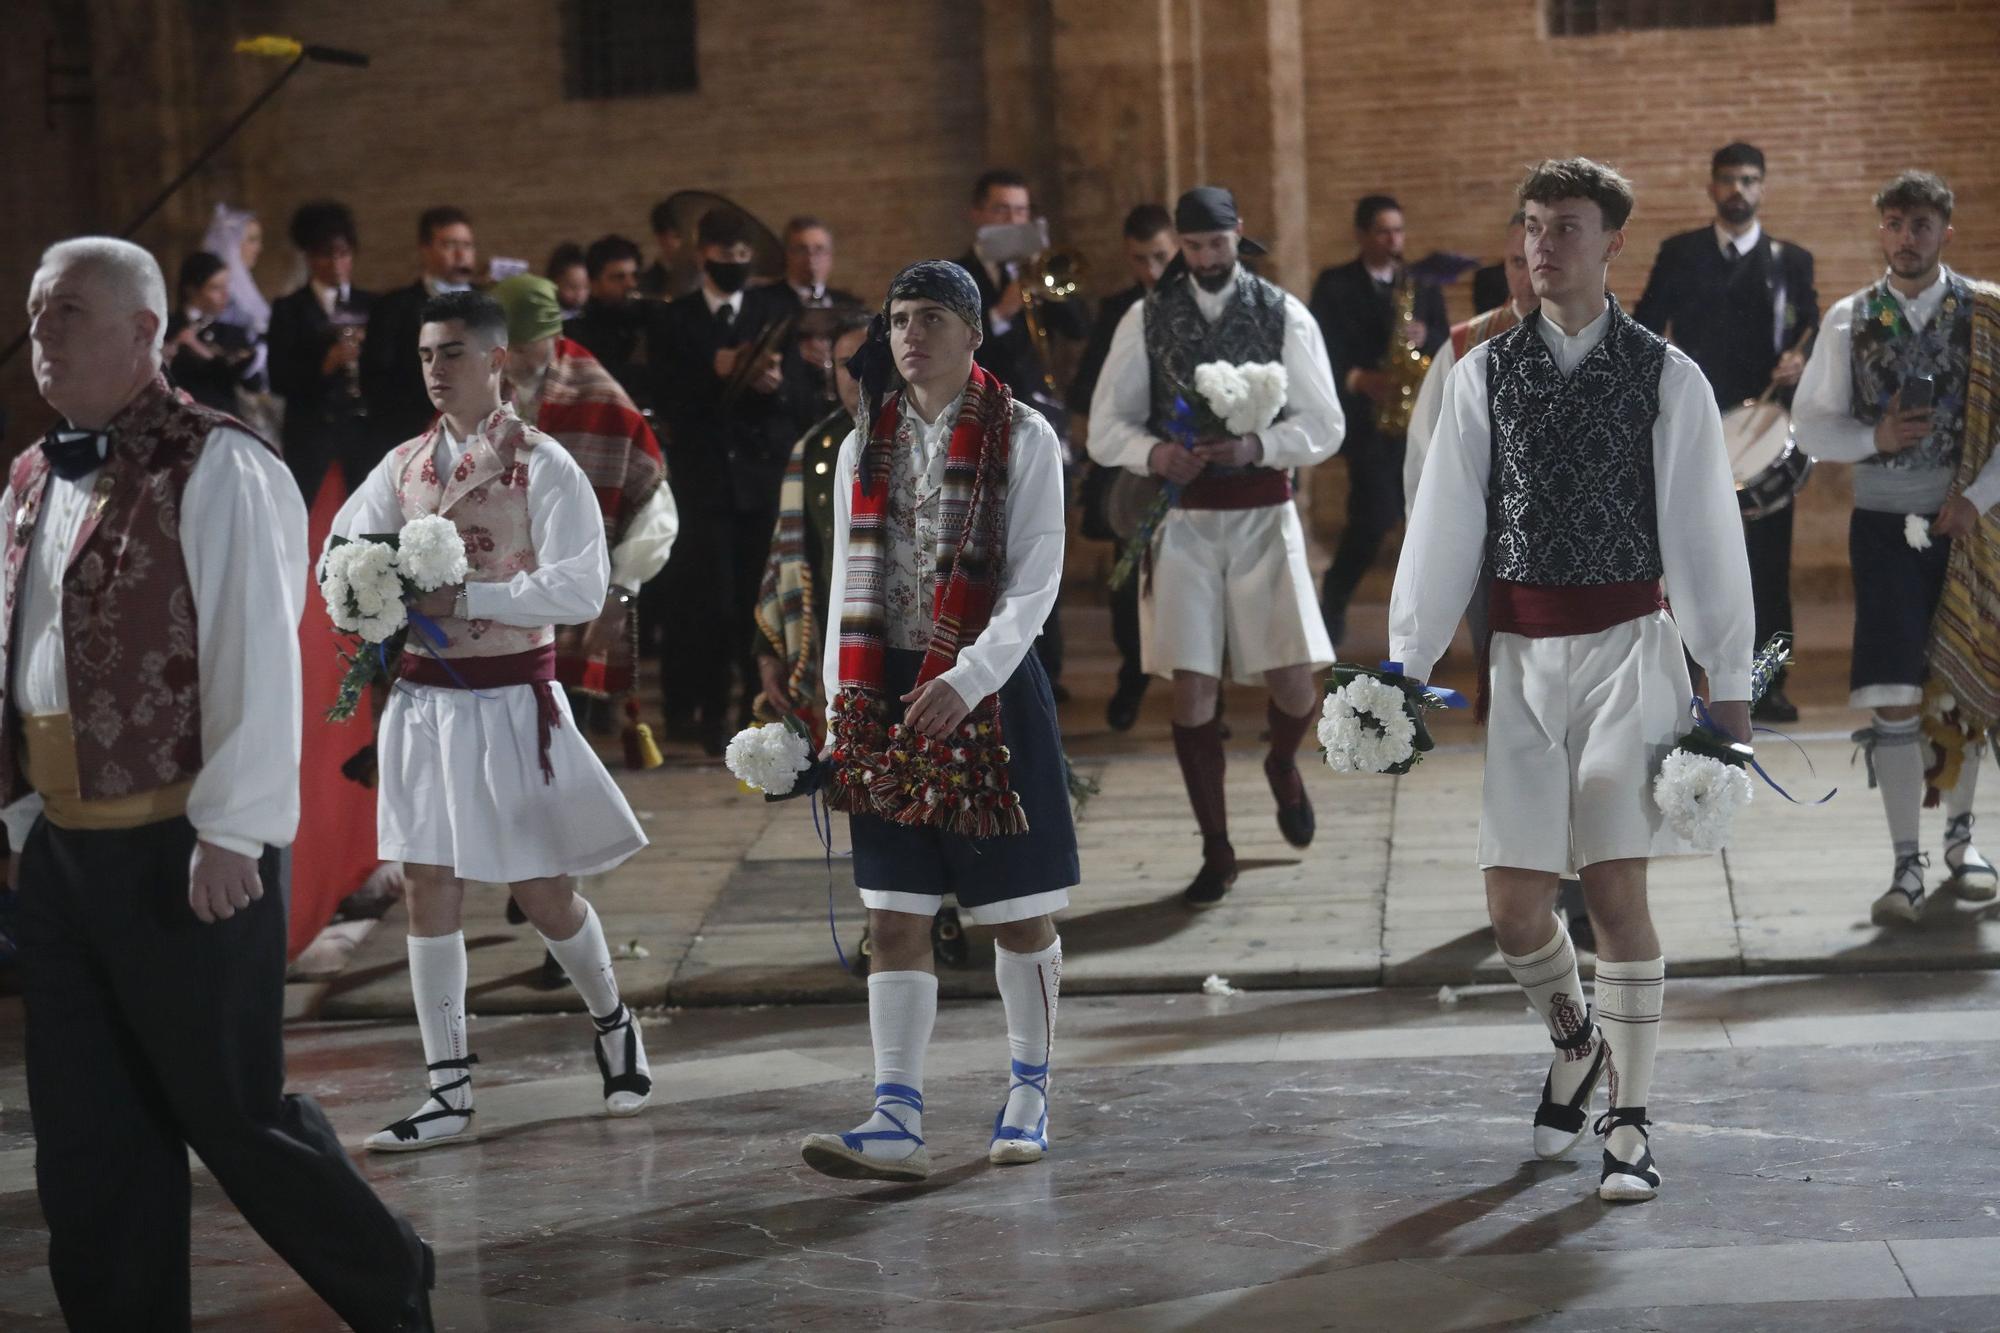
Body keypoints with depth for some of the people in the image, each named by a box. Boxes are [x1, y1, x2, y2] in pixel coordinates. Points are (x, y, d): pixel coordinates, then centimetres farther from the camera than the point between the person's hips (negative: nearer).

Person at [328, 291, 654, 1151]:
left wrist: (464, 600, -22)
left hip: (511, 701, -4)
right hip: (423, 700, 4)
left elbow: (580, 591, -16)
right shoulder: (403, 466, 8)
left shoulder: (542, 466, -8)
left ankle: (612, 1024, 31)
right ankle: (448, 1093, 7)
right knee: (430, 891, 2)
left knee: (542, 894, 3)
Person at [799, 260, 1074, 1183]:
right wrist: (839, 713, 8)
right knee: (894, 921, 0)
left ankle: (1029, 1092, 21)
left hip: (991, 693, -4)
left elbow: (1035, 581, -11)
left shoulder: (1021, 438, -4)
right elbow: (849, 587, 13)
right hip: (887, 696, 4)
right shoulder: (866, 444, 10)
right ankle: (897, 1122, -2)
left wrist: (969, 679, -23)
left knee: (1019, 914, 5)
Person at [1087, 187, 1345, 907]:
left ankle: (1283, 766, 34)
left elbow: (1324, 427, -3)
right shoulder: (1147, 319, 2)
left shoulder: (1284, 316, -1)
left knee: (1296, 685, -4)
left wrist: (1255, 447, -21)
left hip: (1264, 515, -1)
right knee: (1192, 687, -2)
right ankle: (1216, 853, 11)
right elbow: (1105, 427, 1)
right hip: (1185, 517, 1)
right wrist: (1155, 454, -19)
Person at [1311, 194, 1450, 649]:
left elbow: (1446, 342, 7)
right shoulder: (1334, 285, 3)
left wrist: (1424, 337, -15)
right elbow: (1323, 350, -5)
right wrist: (1358, 379, -21)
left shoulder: (1422, 283, 13)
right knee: (1375, 517, -12)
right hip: (1366, 417, -4)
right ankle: (1333, 602, 10)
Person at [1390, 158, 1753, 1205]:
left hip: (1627, 645, -2)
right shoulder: (1486, 372, 6)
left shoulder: (1666, 376, 0)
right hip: (1521, 655, 2)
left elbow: (1705, 532, 1)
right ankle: (1575, 1040, 32)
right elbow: (1444, 524, 7)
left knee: (1616, 890, -5)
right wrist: (1405, 663, 4)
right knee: (1514, 907, 1)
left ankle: (1627, 1124, 7)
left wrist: (1729, 680, -1)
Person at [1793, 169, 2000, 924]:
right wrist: (1874, 438, -13)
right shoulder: (1850, 321, 2)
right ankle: (1907, 864, -4)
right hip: (1885, 522, 0)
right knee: (1892, 694, -8)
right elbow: (1813, 424, 4)